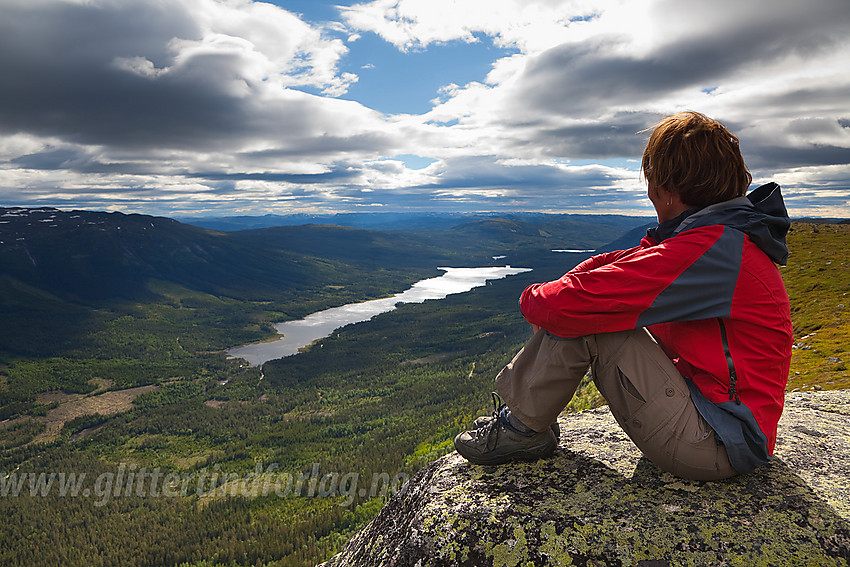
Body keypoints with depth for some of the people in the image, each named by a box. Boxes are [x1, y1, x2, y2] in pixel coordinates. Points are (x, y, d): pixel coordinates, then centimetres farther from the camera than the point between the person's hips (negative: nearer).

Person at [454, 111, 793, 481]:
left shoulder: (708, 248, -25)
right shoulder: (732, 237, 8)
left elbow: (570, 301, -29)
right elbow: (619, 265, 9)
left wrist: (533, 299, -7)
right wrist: (553, 294, -5)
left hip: (714, 447, -9)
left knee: (582, 315, -19)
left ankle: (524, 426, 0)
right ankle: (518, 405, 13)